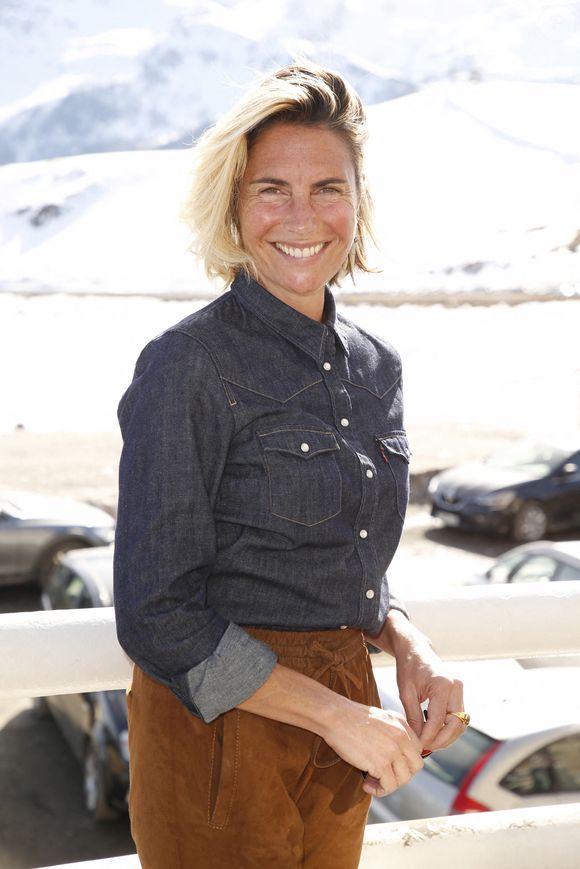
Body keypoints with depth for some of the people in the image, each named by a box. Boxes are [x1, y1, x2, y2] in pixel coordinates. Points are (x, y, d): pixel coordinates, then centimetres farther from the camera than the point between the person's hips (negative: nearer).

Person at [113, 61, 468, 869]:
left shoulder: (376, 365, 5)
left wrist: (411, 649, -4)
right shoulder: (188, 365, -15)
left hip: (340, 713, 6)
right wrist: (340, 714, -16)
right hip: (222, 725, -6)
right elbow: (157, 618, -17)